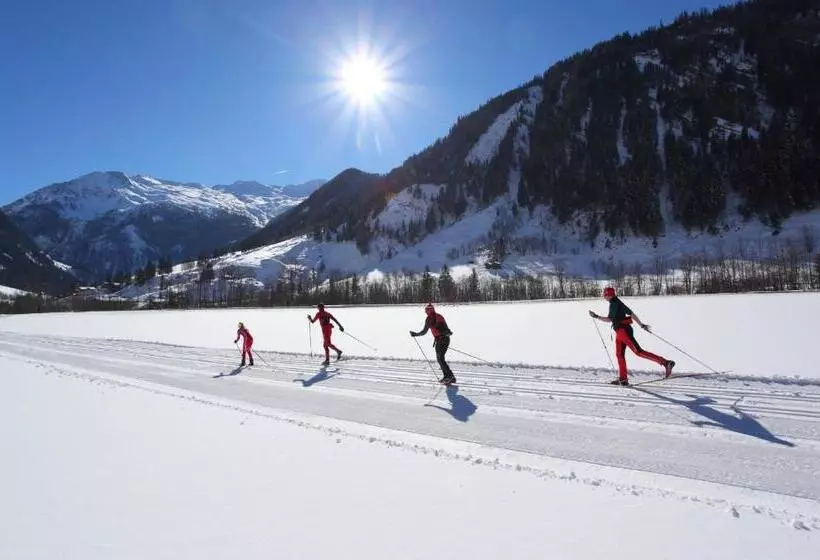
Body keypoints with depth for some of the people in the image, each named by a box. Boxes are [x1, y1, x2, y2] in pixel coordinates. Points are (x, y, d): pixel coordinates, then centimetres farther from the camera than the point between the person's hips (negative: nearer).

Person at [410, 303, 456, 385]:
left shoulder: (429, 319, -7)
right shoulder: (439, 316, 14)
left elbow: (424, 332, -8)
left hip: (439, 340, -8)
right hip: (447, 339, 8)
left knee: (440, 359, -4)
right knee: (440, 358, 15)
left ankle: (450, 376, -9)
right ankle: (447, 376, 16)